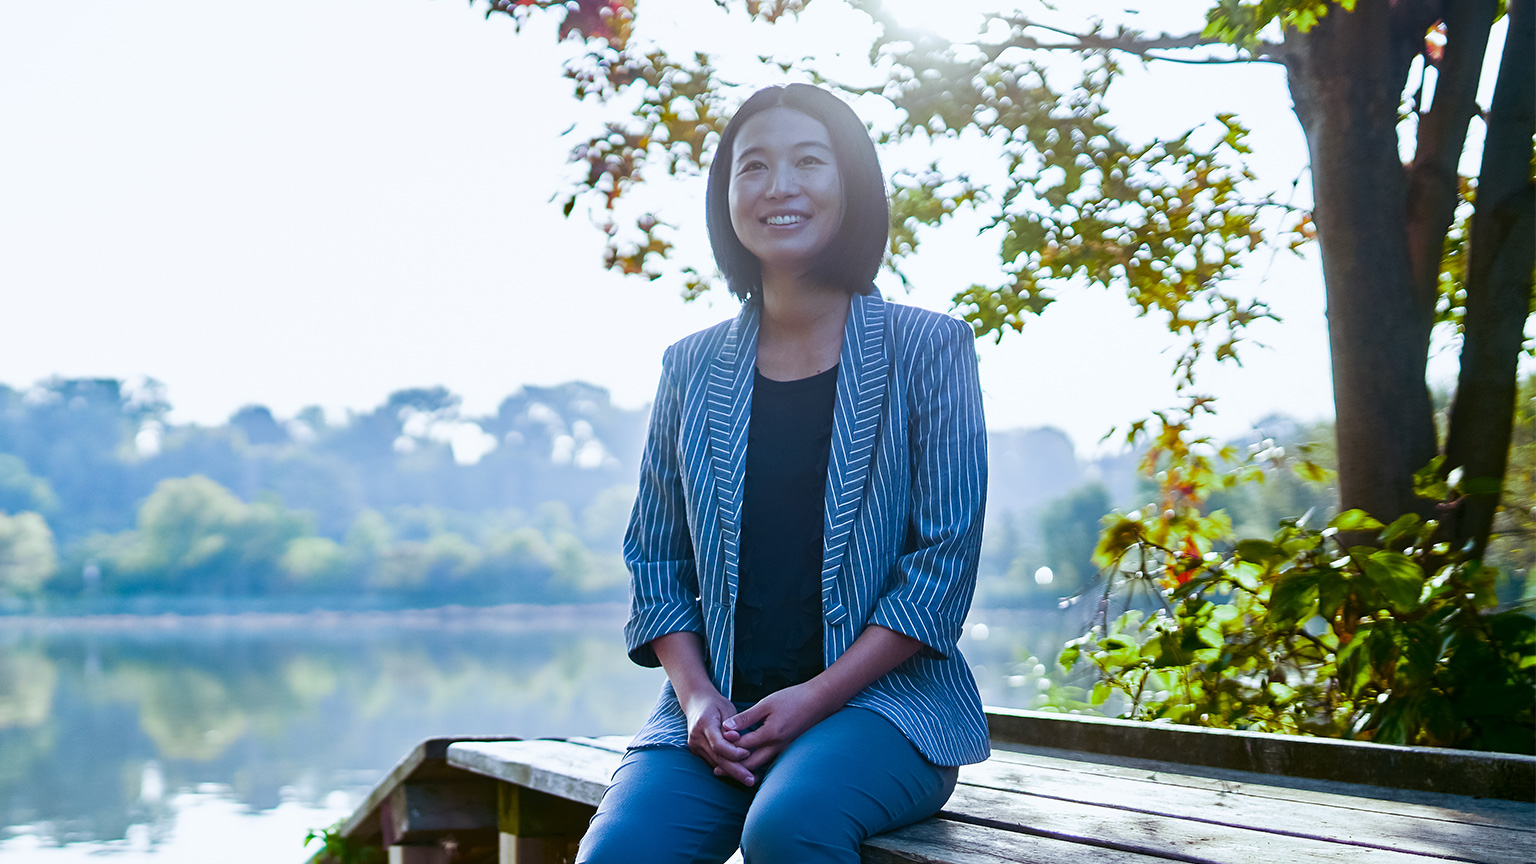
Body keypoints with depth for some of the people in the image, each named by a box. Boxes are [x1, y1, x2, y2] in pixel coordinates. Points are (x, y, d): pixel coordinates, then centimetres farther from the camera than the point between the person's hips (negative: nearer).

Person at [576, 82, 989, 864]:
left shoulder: (926, 349, 2)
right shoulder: (691, 369, 12)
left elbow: (945, 561, -3)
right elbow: (655, 558, 12)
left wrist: (815, 697, -12)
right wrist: (695, 696, -6)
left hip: (879, 698, -2)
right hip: (717, 707, 3)